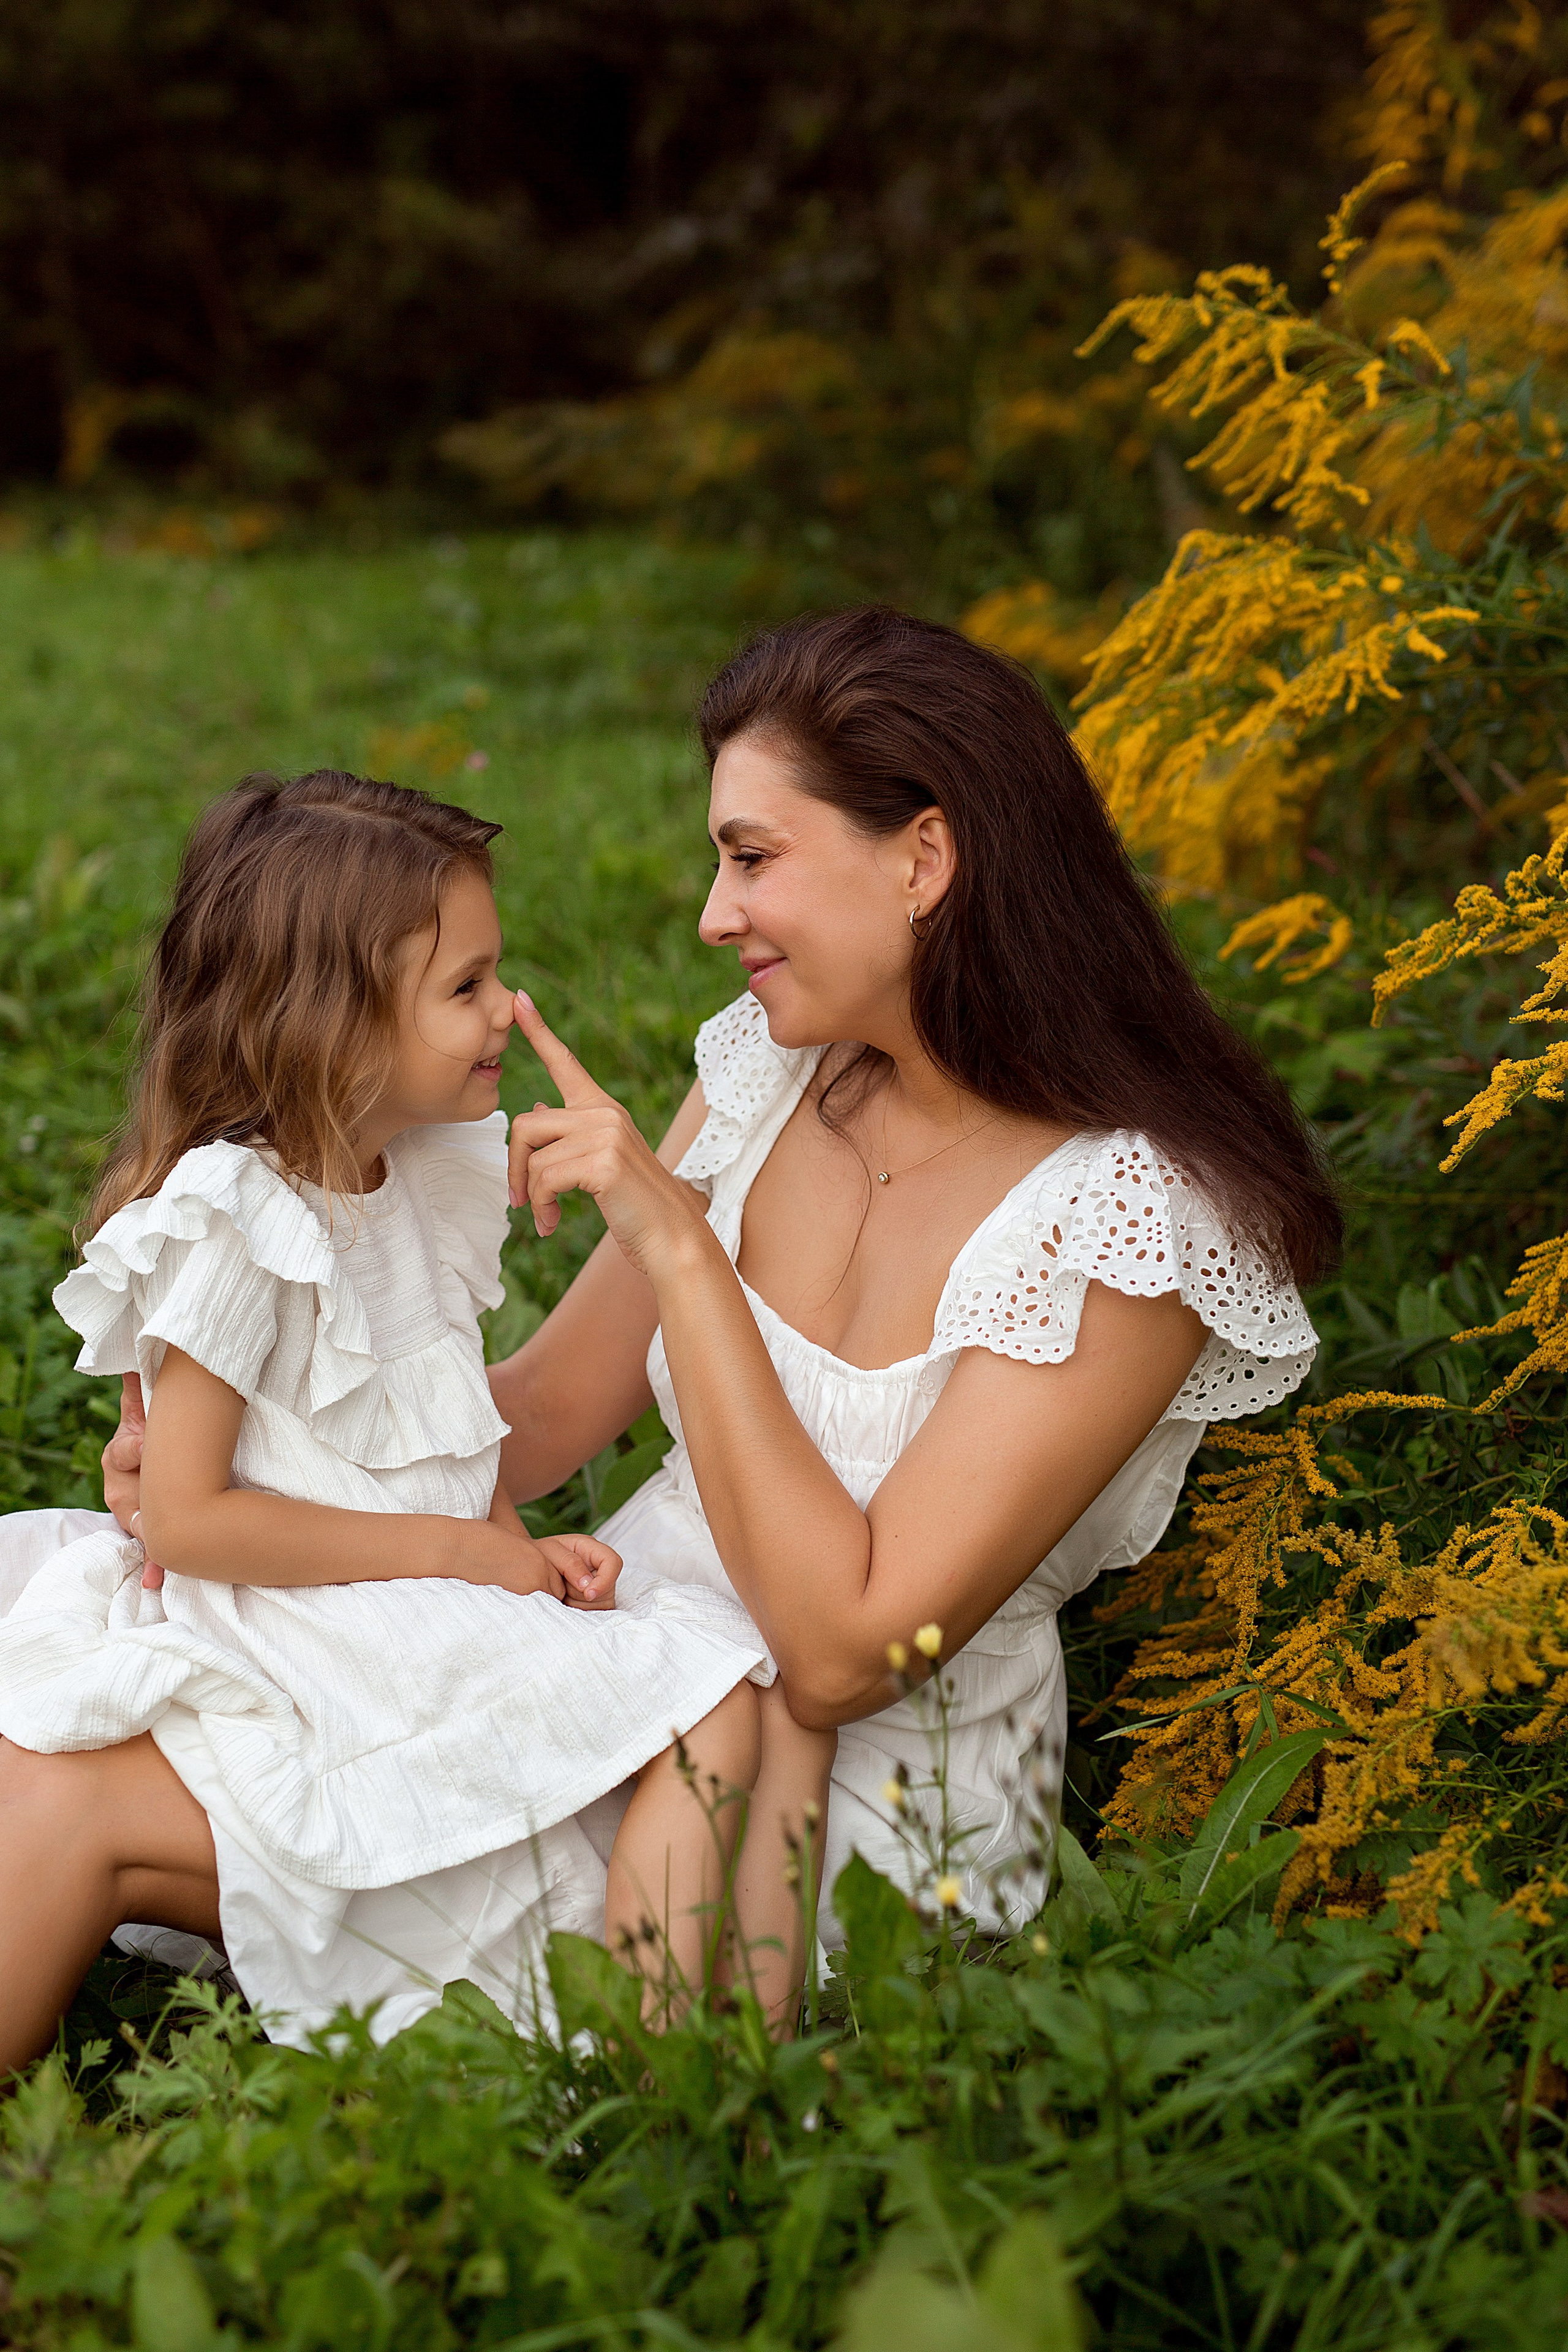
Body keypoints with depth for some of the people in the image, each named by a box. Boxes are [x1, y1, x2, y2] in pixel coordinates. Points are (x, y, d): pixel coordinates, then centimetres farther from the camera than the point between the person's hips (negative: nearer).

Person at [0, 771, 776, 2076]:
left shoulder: (434, 1174, 10)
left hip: (448, 1625, 5)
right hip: (278, 1656, -5)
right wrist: (452, 1548, -12)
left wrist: (519, 1547, 1)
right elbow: (185, 1513, -15)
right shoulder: (234, 1222, -14)